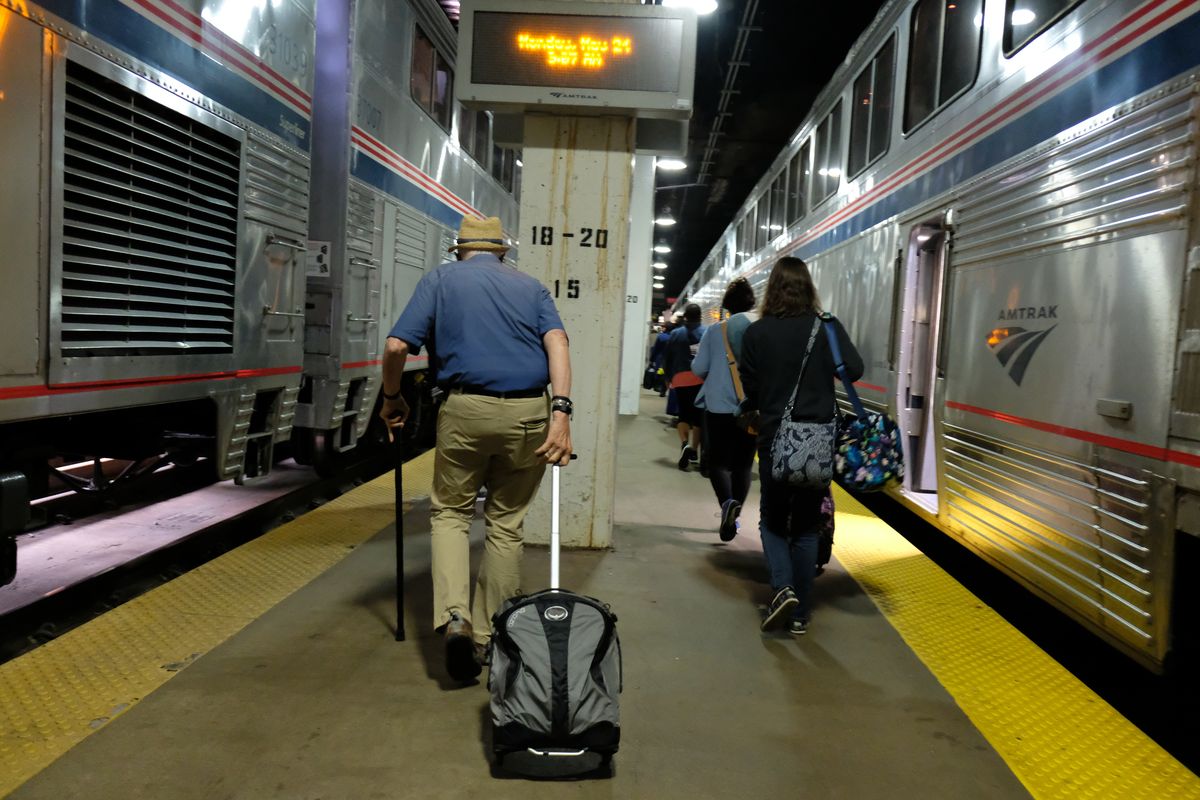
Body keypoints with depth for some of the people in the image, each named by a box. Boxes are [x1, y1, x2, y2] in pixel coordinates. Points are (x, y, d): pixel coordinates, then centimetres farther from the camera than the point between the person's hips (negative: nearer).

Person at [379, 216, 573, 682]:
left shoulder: (440, 279, 13)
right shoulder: (531, 287, 17)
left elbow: (397, 346, 0)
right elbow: (556, 342, -3)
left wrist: (392, 399, 16)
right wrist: (561, 411, -13)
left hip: (465, 410, -2)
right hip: (528, 414, 2)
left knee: (450, 512, 16)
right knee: (506, 523, 15)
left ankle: (454, 616, -5)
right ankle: (487, 637, 22)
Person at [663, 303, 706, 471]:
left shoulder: (676, 333, 4)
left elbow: (667, 357, 8)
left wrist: (668, 377, 20)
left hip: (681, 378, 0)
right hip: (702, 379, 0)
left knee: (683, 414, 6)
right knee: (698, 415, 10)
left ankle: (684, 444, -19)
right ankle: (694, 451, 14)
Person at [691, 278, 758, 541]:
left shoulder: (715, 331, -4)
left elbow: (698, 368, -4)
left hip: (720, 405, -2)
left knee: (718, 461, 6)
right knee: (743, 463, 14)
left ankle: (727, 502, -21)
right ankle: (733, 516, 16)